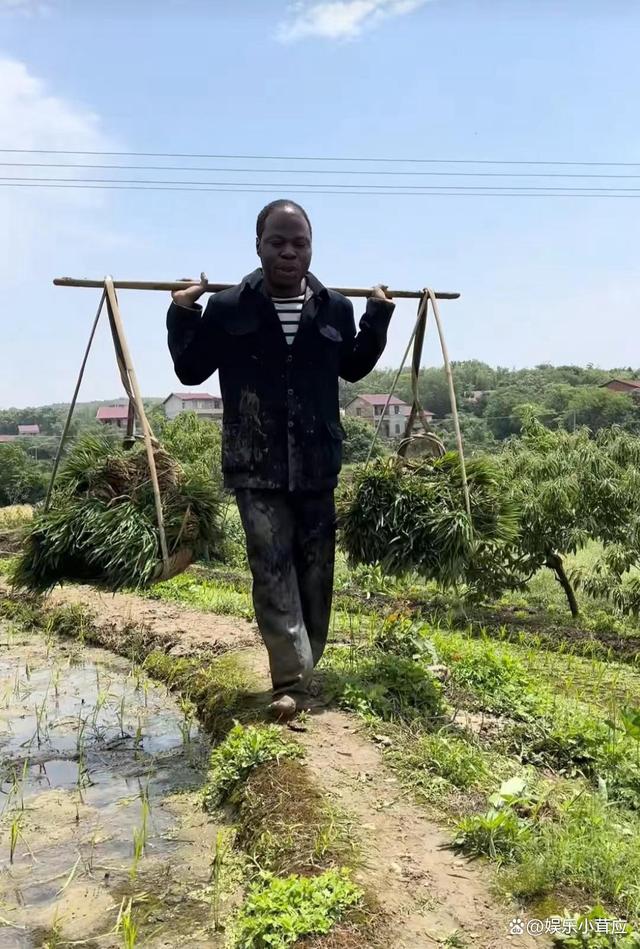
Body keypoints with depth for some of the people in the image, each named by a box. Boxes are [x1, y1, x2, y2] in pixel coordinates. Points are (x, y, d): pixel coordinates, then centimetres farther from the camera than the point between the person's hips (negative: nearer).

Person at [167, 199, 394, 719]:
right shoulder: (228, 307, -2)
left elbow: (353, 368, 22)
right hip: (256, 466, -3)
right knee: (273, 570, -8)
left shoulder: (335, 308, 5)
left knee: (316, 571, 10)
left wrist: (379, 316, 13)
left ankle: (304, 670, 27)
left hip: (318, 465, 3)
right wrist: (183, 313, -5)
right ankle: (292, 682, -4)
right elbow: (191, 371, 6)